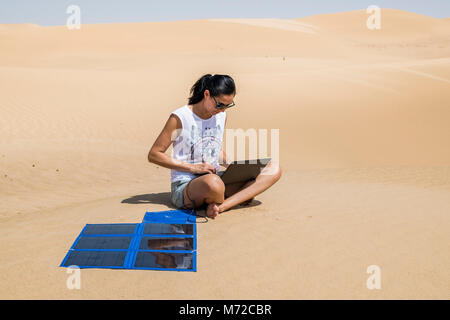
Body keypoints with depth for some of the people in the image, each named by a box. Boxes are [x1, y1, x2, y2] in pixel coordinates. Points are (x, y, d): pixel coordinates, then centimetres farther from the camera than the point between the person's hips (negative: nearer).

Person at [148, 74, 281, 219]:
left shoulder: (221, 116, 11)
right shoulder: (180, 117, -9)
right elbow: (153, 155, -9)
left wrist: (229, 164, 1)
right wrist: (193, 168, -15)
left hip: (215, 178, 7)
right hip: (184, 186, -7)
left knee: (274, 169, -12)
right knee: (213, 183, -46)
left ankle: (221, 206, -26)